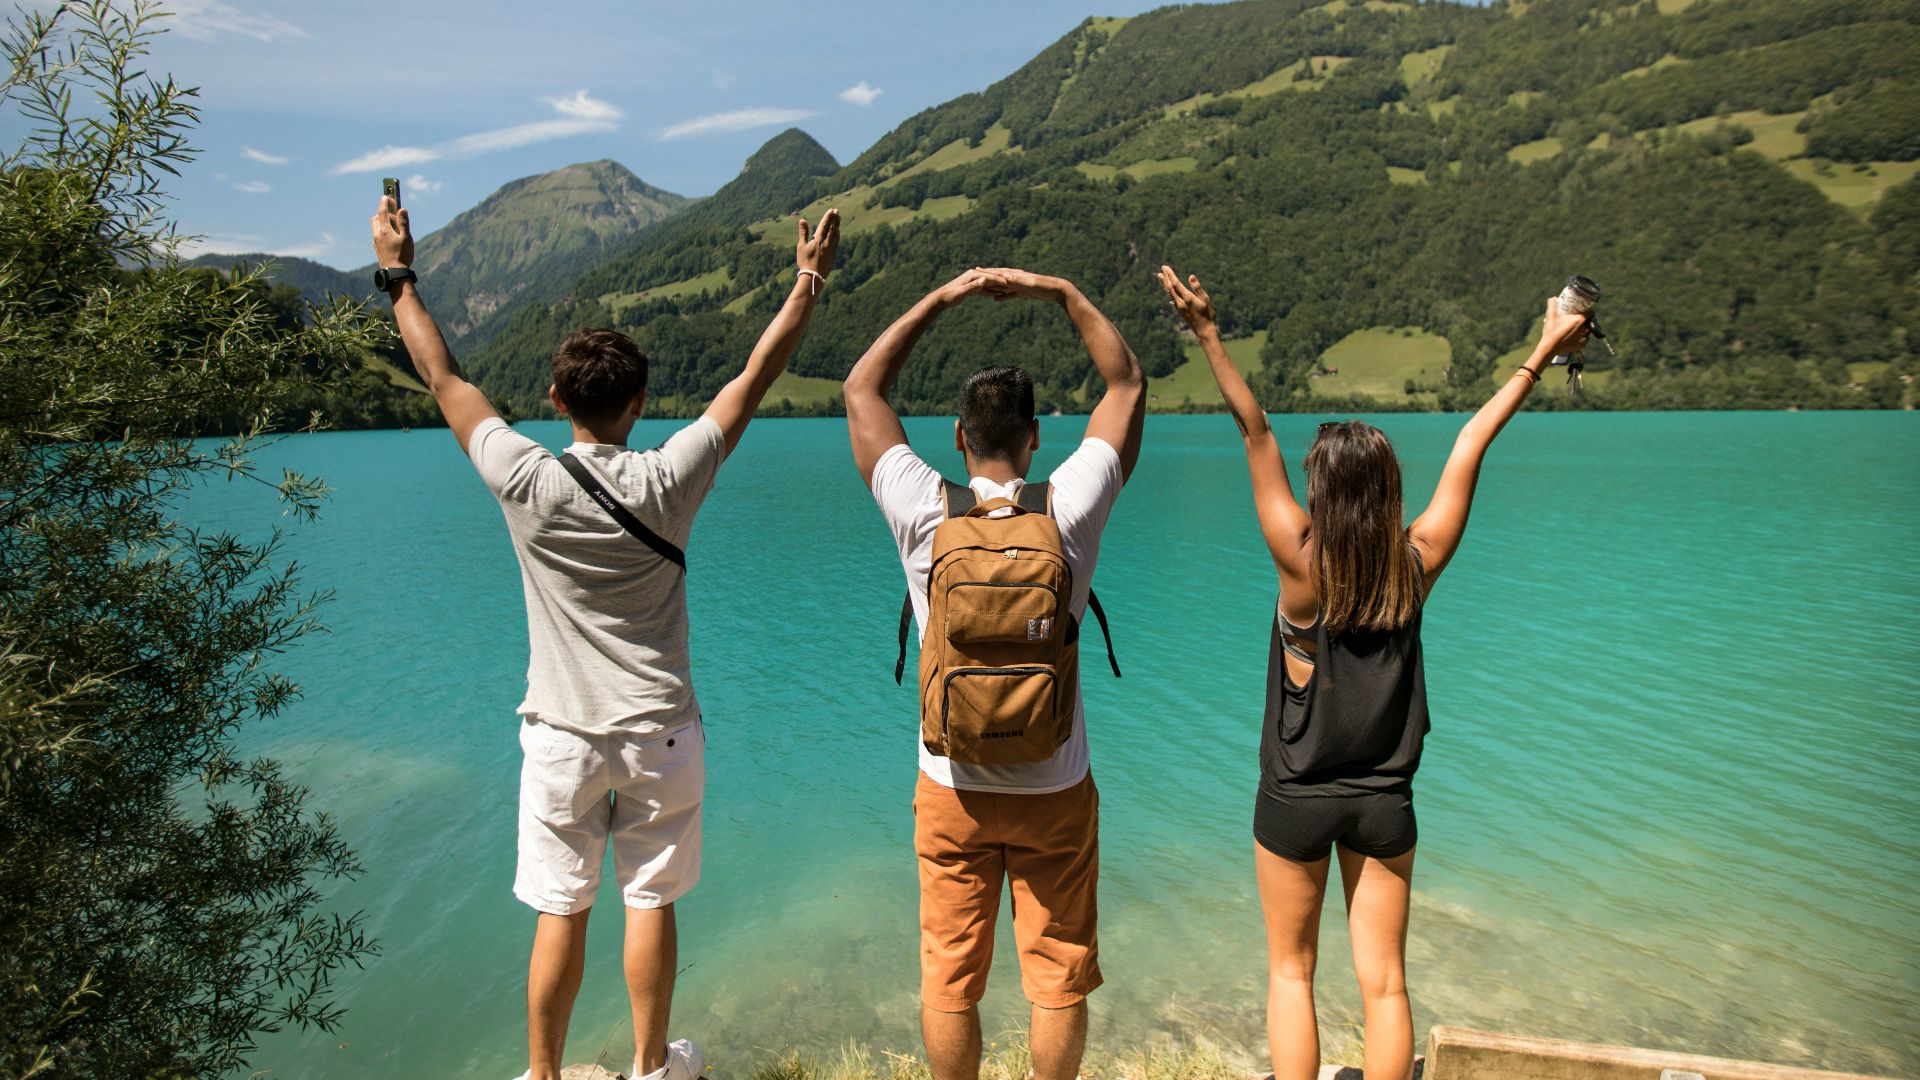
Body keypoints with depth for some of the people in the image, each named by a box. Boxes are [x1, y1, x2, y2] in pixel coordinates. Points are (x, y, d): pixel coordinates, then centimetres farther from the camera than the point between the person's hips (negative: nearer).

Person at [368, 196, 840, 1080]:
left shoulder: (528, 483, -12)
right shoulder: (666, 481, -12)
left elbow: (445, 381, 2)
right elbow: (756, 377, -3)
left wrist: (397, 276, 15)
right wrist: (809, 282, 7)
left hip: (563, 735, 0)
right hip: (660, 734, 0)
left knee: (560, 911, 11)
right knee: (651, 900, 14)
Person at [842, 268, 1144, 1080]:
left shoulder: (924, 514, -13)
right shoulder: (1068, 510, -13)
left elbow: (861, 392, 1)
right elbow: (1127, 383, 2)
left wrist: (943, 298, 4)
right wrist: (1060, 293, 4)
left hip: (953, 788, 0)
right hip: (1055, 789, 0)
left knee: (949, 975, 16)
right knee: (1058, 976, 16)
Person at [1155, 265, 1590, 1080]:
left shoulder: (1303, 566, -18)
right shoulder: (1417, 566, -10)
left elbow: (1257, 435, -20)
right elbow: (1471, 445, -2)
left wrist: (1208, 335, -20)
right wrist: (1543, 354, 8)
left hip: (1296, 799, -3)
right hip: (1383, 801, 3)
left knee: (1290, 973, 15)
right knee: (1383, 982, 13)